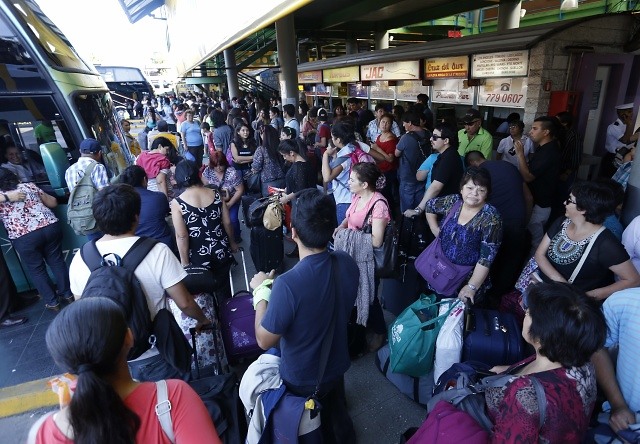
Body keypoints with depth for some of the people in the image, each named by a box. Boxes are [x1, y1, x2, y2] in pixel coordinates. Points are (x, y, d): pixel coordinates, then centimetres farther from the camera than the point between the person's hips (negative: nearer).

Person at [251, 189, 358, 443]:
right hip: (337, 367, 5)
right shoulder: (347, 263, -20)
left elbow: (264, 341, -24)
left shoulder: (288, 285, -39)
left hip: (302, 381, -5)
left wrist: (261, 291, -13)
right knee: (338, 417, 35)